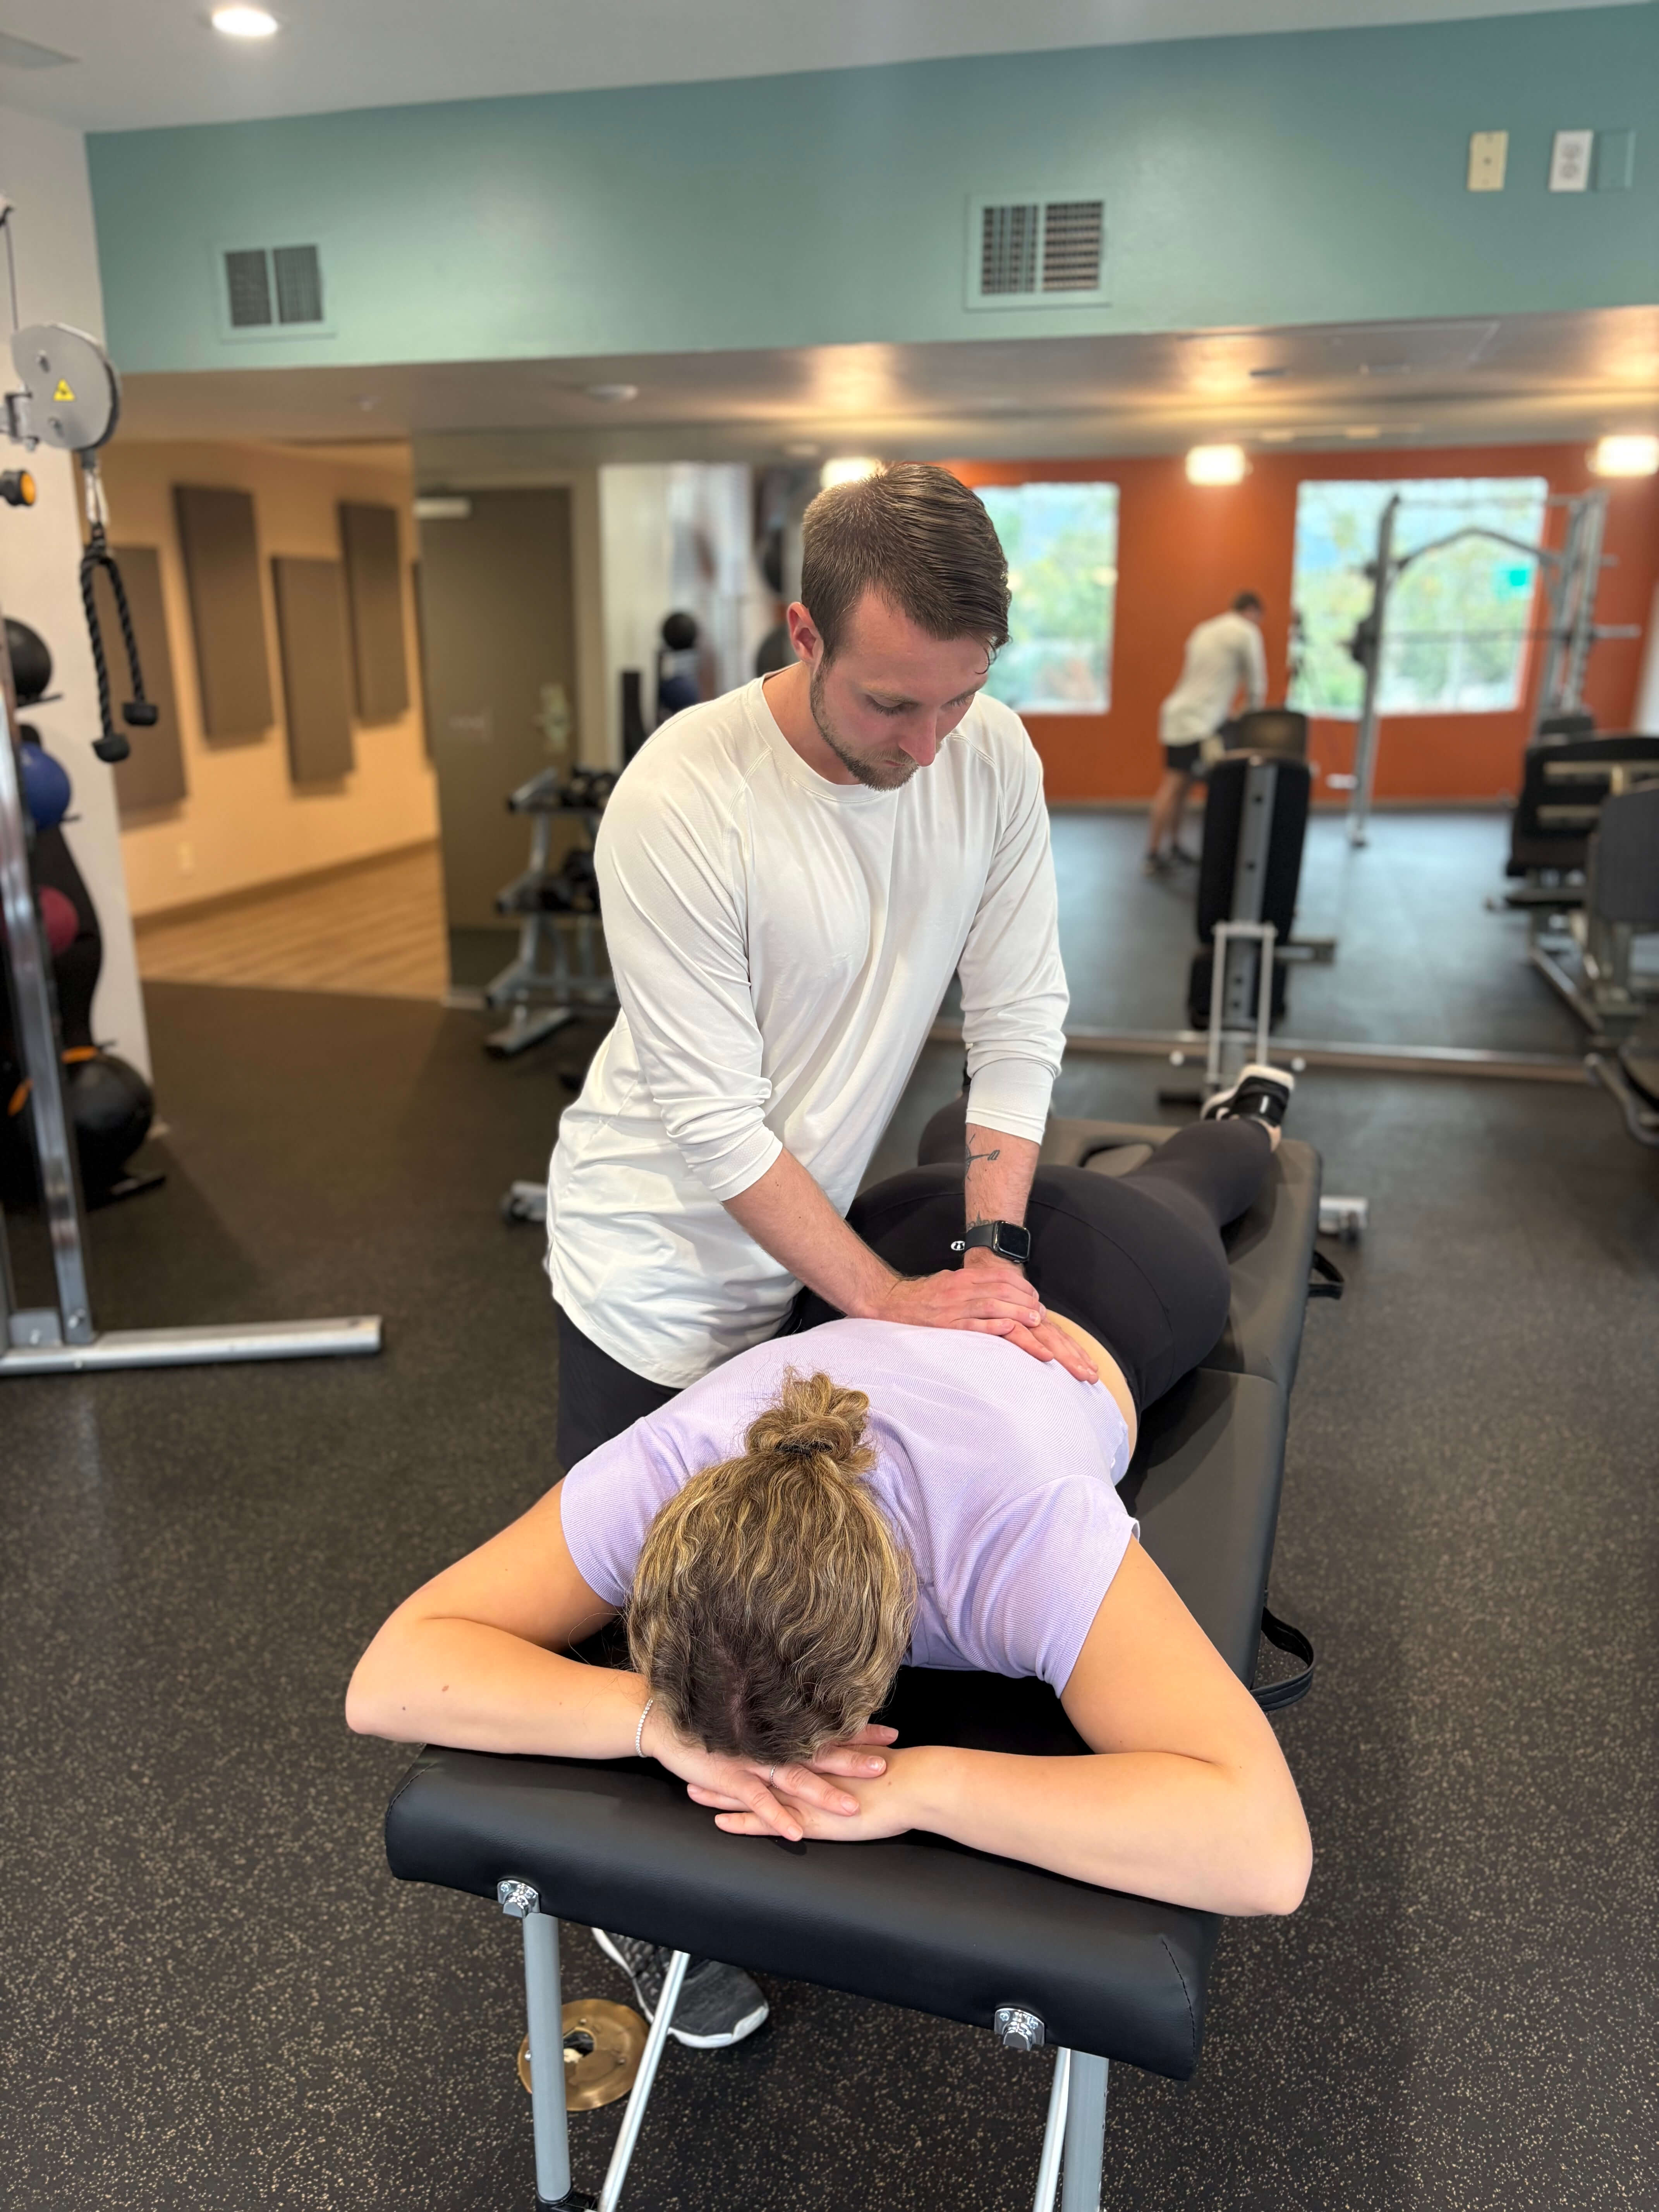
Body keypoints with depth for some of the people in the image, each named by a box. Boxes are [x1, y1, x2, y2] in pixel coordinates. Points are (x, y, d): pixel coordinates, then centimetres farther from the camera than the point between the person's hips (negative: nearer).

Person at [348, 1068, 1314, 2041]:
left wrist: (920, 1784, -62)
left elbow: (1266, 1849, -58)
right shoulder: (663, 1474, -45)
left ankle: (1247, 1118, 71)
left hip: (1104, 1285, 0)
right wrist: (654, 1720, -57)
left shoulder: (1026, 1528, -54)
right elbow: (389, 1674, -42)